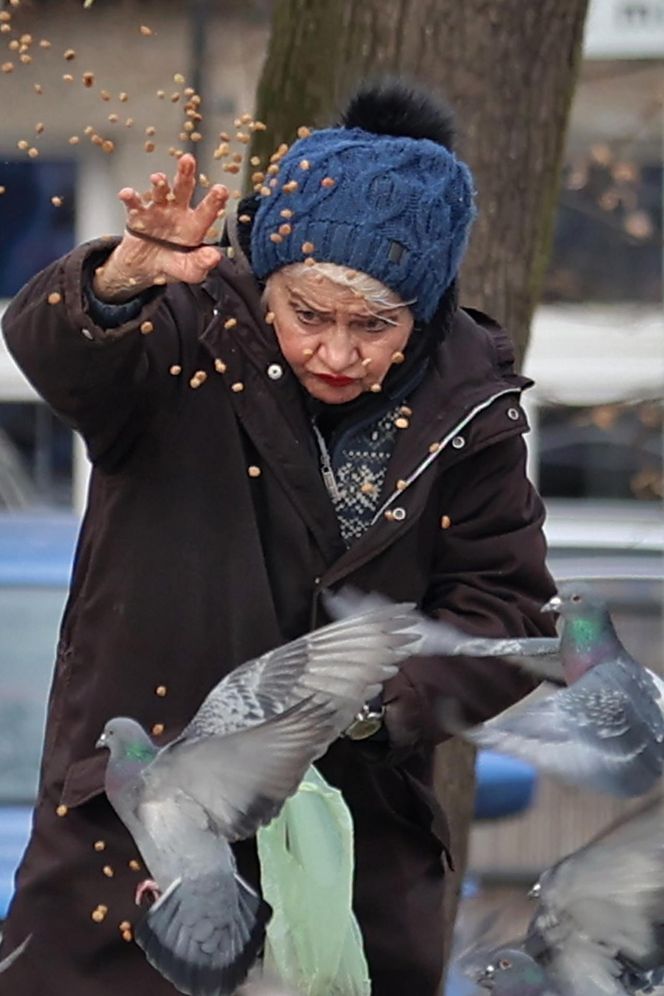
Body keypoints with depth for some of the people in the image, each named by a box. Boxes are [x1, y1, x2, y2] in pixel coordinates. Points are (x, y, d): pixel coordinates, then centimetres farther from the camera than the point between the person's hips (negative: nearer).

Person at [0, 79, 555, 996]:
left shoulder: (468, 409, -4)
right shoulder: (197, 333, -10)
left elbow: (505, 609, -1)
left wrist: (376, 701, -18)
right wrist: (127, 277, -51)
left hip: (357, 820, 2)